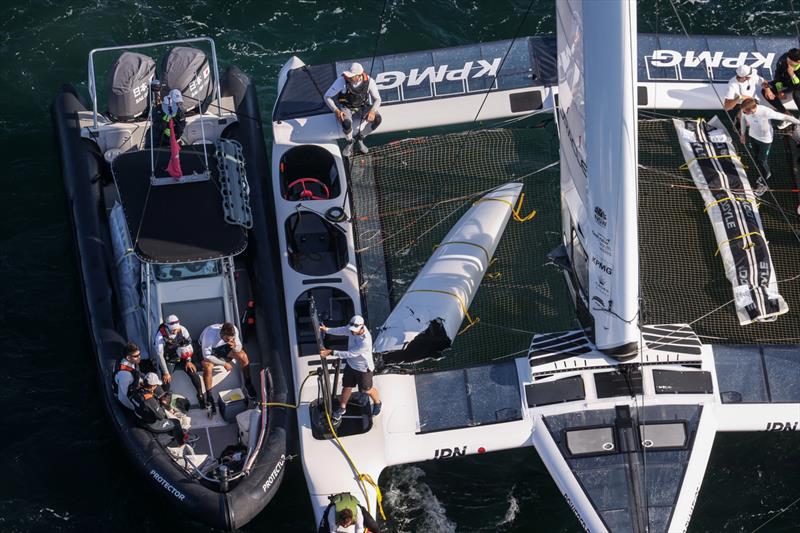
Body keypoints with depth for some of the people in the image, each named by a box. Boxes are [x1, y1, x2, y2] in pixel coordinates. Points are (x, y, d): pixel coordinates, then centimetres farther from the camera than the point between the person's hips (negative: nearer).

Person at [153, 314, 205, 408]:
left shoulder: (182, 330, -17)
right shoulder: (161, 335, -26)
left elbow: (188, 344, -1)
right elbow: (160, 355, -21)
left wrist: (188, 361, -3)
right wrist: (166, 373, -21)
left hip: (181, 358, 2)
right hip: (168, 361, -2)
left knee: (194, 374, -12)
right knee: (167, 380, -20)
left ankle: (201, 397, 4)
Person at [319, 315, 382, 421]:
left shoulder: (365, 341, -42)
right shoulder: (353, 328, -21)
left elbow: (350, 354, -38)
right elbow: (342, 330, 1)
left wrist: (330, 352, -39)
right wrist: (327, 330, -10)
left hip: (364, 368, -6)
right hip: (351, 364, 6)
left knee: (366, 389, 20)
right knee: (347, 387, 21)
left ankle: (377, 403, 51)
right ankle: (342, 408, 45)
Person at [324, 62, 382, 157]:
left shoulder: (369, 81, -21)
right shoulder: (342, 80, -27)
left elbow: (377, 99, -8)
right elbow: (327, 96, -18)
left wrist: (372, 111, -29)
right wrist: (336, 111, -32)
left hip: (361, 107, 3)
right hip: (345, 108, -3)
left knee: (377, 119, -25)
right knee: (347, 123, -36)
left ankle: (359, 138, -1)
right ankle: (350, 142, -2)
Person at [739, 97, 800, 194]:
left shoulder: (765, 112, -40)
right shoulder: (744, 111, -26)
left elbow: (784, 117, -30)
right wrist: (742, 134, 12)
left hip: (765, 139, -5)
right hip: (752, 136, 5)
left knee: (762, 161, 10)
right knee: (755, 158, 23)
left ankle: (763, 184, 35)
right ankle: (765, 173, 53)